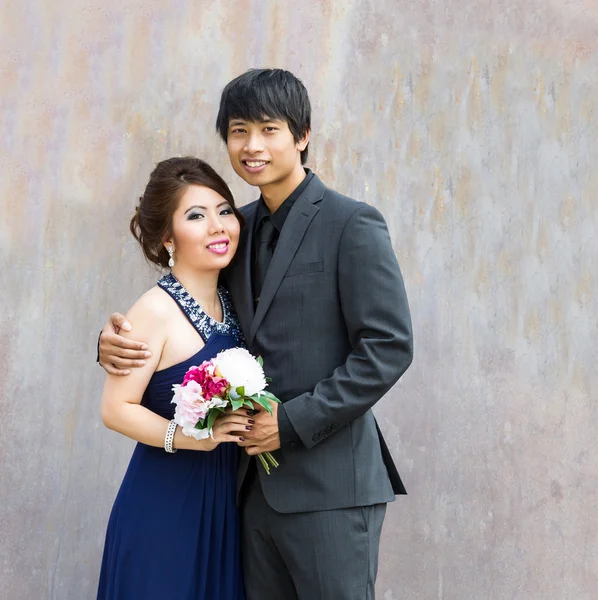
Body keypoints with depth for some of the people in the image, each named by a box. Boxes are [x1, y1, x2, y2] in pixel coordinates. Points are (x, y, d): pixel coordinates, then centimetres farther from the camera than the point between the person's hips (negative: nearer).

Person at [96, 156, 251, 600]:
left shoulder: (233, 304, 6)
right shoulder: (156, 310, -15)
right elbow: (116, 409, -18)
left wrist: (257, 422, 1)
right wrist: (191, 436, -27)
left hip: (225, 501, 7)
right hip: (165, 502, -7)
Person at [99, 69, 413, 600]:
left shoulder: (352, 224, -8)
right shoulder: (240, 226, 12)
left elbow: (389, 347, -13)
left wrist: (293, 421, -16)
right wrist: (117, 339, -1)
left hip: (329, 487, -6)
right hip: (258, 486, 6)